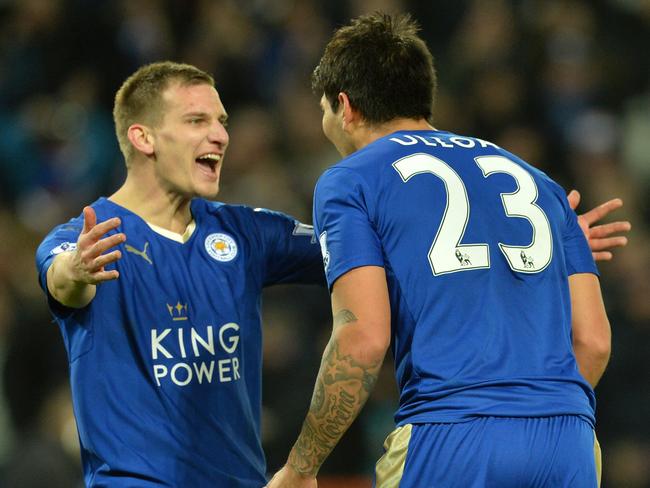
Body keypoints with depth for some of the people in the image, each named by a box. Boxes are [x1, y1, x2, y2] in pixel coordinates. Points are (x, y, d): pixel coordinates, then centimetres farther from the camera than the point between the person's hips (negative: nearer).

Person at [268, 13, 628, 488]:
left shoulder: (350, 181, 8)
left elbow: (364, 338, -6)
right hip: (570, 445, 5)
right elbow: (593, 340, 16)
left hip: (449, 445, -5)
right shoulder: (535, 179, 24)